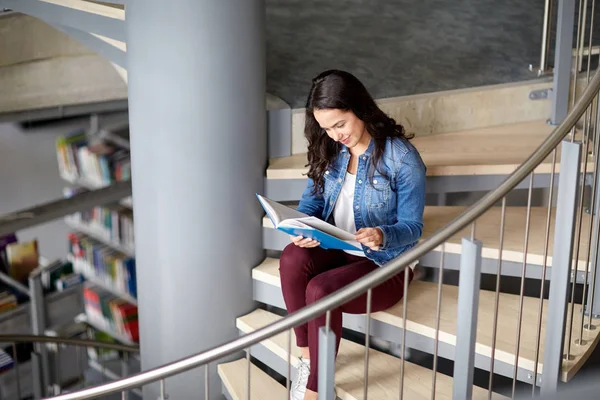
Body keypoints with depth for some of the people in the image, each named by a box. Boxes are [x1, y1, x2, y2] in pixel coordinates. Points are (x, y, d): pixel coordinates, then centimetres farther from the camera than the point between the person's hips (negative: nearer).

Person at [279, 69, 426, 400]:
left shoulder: (402, 158, -14)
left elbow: (412, 226, -12)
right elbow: (313, 197, 6)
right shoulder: (330, 150, 2)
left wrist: (382, 236, -34)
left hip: (384, 264, -4)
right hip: (336, 252, 5)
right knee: (292, 257, -27)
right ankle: (307, 355, -8)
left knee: (320, 290, -30)